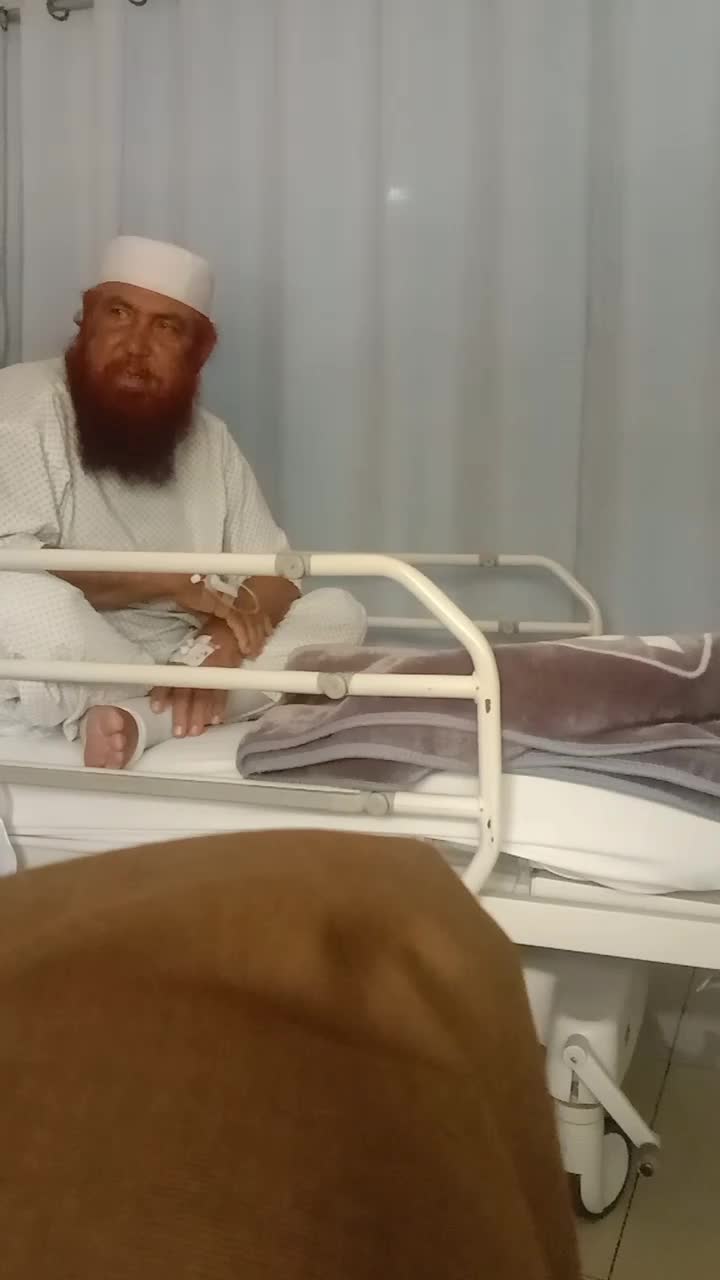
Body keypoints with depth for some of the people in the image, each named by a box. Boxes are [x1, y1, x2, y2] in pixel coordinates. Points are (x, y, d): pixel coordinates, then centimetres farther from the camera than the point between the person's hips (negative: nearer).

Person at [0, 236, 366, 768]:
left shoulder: (210, 438, 10)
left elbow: (276, 575, 5)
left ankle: (135, 718, -26)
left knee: (337, 612, -9)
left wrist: (226, 640, -18)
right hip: (59, 681, -5)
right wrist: (170, 584, -16)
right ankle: (193, 711, -15)